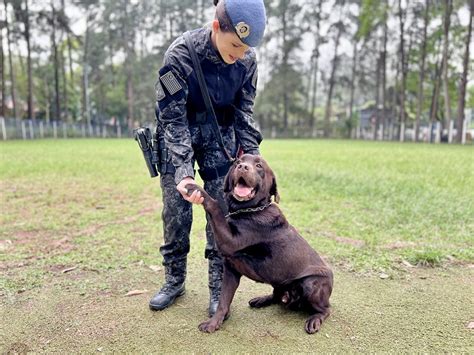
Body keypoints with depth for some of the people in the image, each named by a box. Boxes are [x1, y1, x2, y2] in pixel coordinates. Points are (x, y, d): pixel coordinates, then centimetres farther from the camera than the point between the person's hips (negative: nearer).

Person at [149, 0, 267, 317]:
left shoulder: (247, 59, -15)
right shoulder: (180, 55, -26)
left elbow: (244, 110, -3)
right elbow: (173, 118, -24)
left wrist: (252, 156, -12)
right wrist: (183, 171, -33)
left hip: (220, 135, 2)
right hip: (179, 132, -2)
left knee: (222, 210, -3)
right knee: (176, 209, -1)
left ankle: (218, 286, 11)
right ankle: (175, 280, 19)